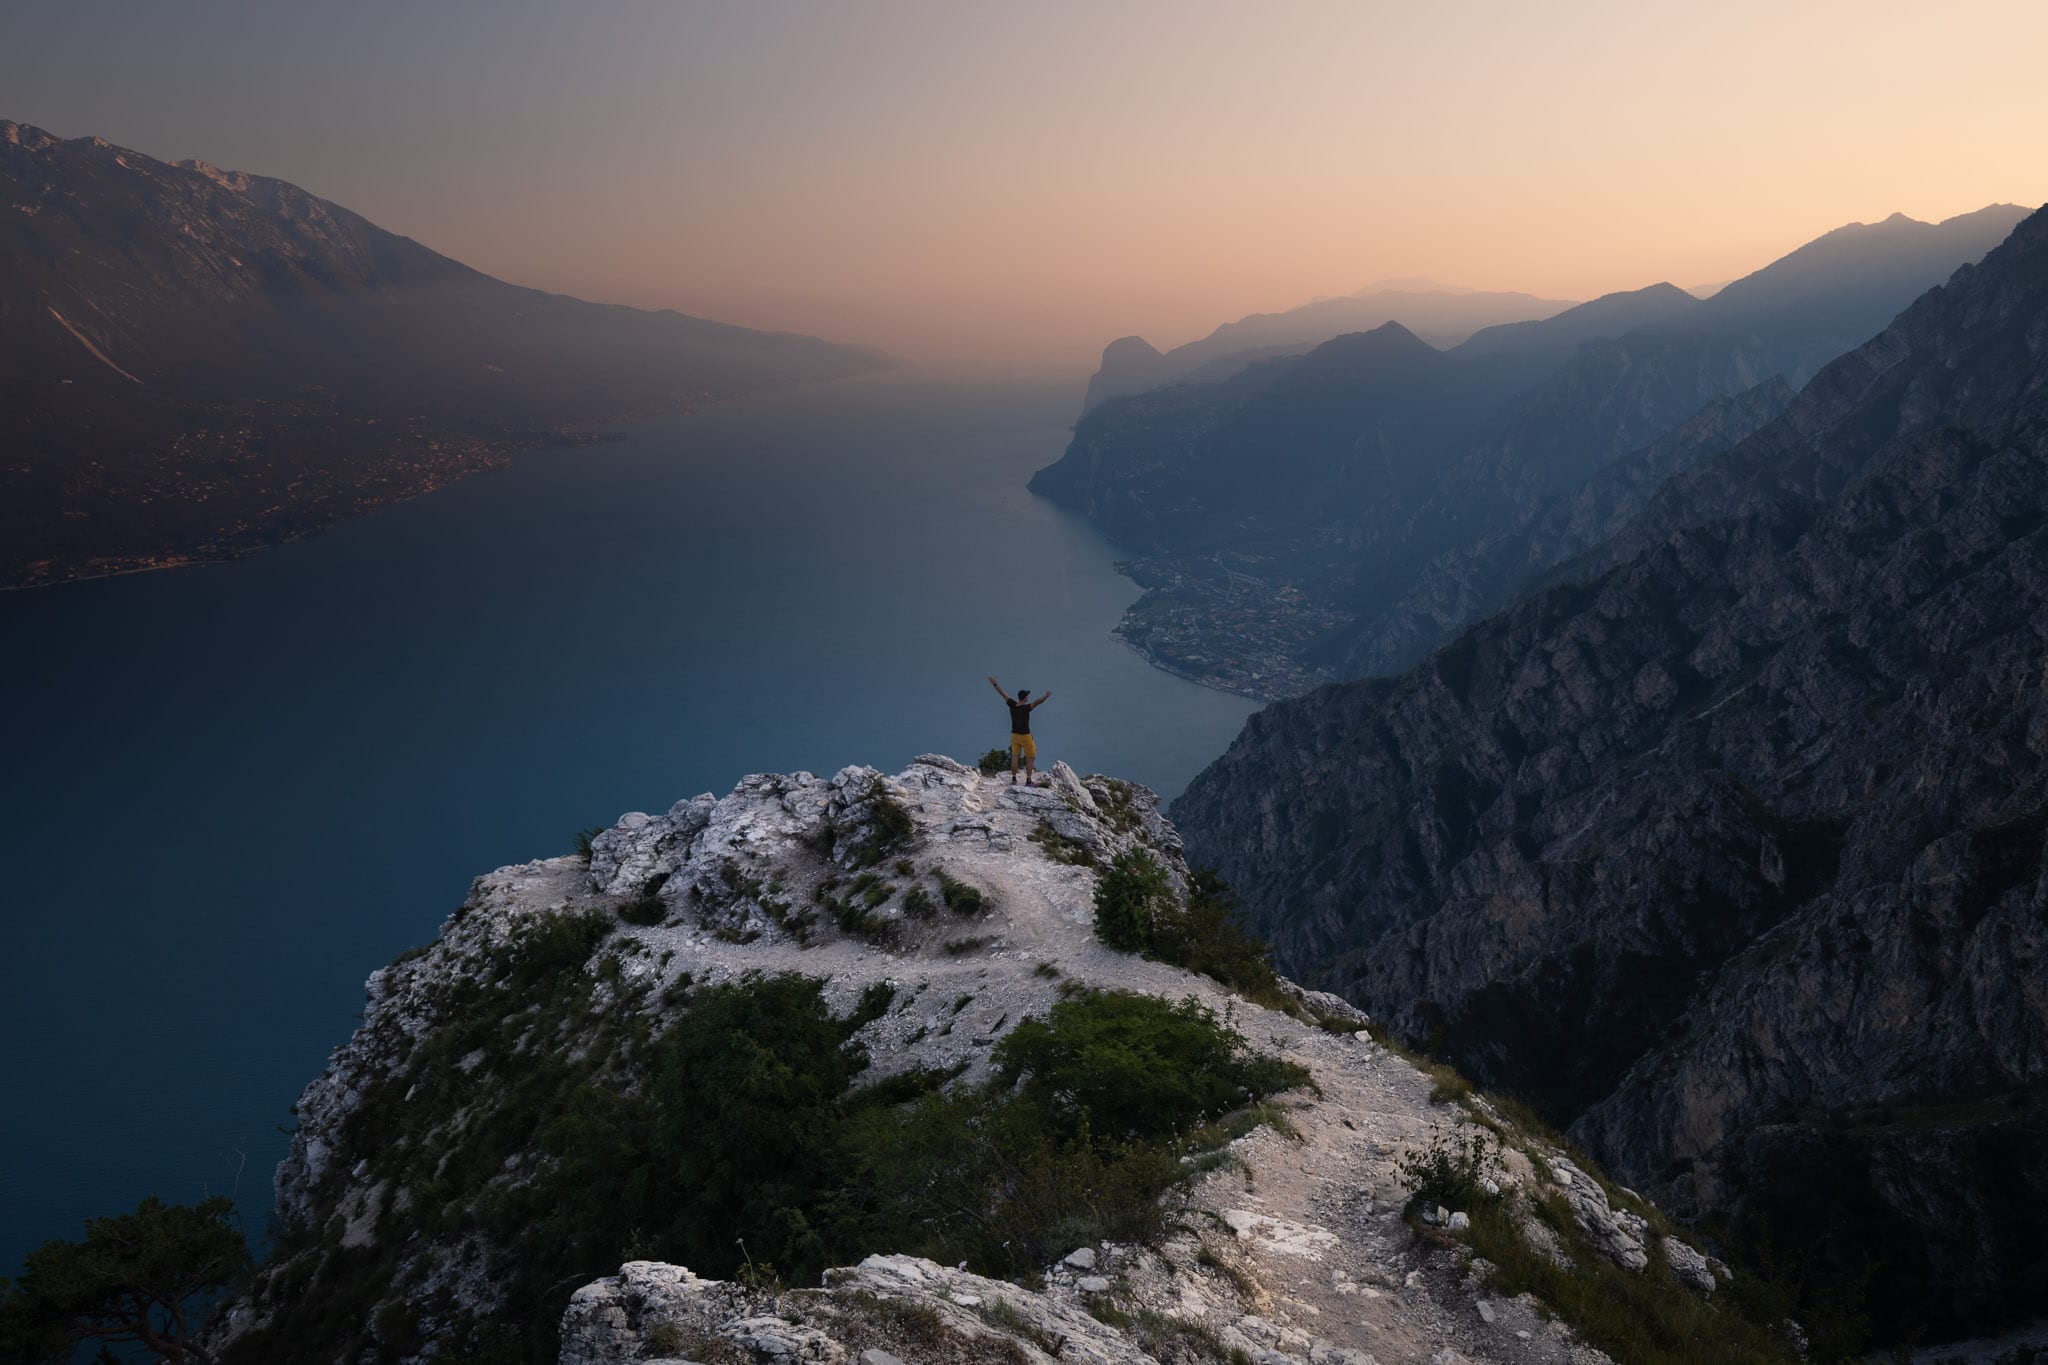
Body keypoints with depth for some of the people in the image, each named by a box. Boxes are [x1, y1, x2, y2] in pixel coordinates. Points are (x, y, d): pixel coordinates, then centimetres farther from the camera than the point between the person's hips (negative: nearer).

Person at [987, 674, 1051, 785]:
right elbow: (1037, 702, -42)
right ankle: (1028, 781, 2)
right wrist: (1046, 696, -56)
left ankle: (1013, 779, 11)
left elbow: (1003, 693, 0)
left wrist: (994, 683, 9)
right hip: (1025, 736, -5)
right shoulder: (1026, 708, -24)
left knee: (1015, 757, 11)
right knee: (1031, 758, 5)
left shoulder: (1012, 705, -10)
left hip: (1014, 735, 5)